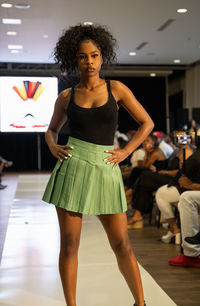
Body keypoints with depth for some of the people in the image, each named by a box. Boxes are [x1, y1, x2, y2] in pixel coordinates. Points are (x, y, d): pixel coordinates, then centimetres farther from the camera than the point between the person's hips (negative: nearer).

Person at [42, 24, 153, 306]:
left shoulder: (116, 89, 4)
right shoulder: (66, 97, 6)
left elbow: (147, 123, 9)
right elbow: (52, 130, 21)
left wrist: (126, 151, -1)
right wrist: (53, 146, 1)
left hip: (105, 171, 0)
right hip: (72, 169, 1)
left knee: (122, 244, 3)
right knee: (69, 243, 3)